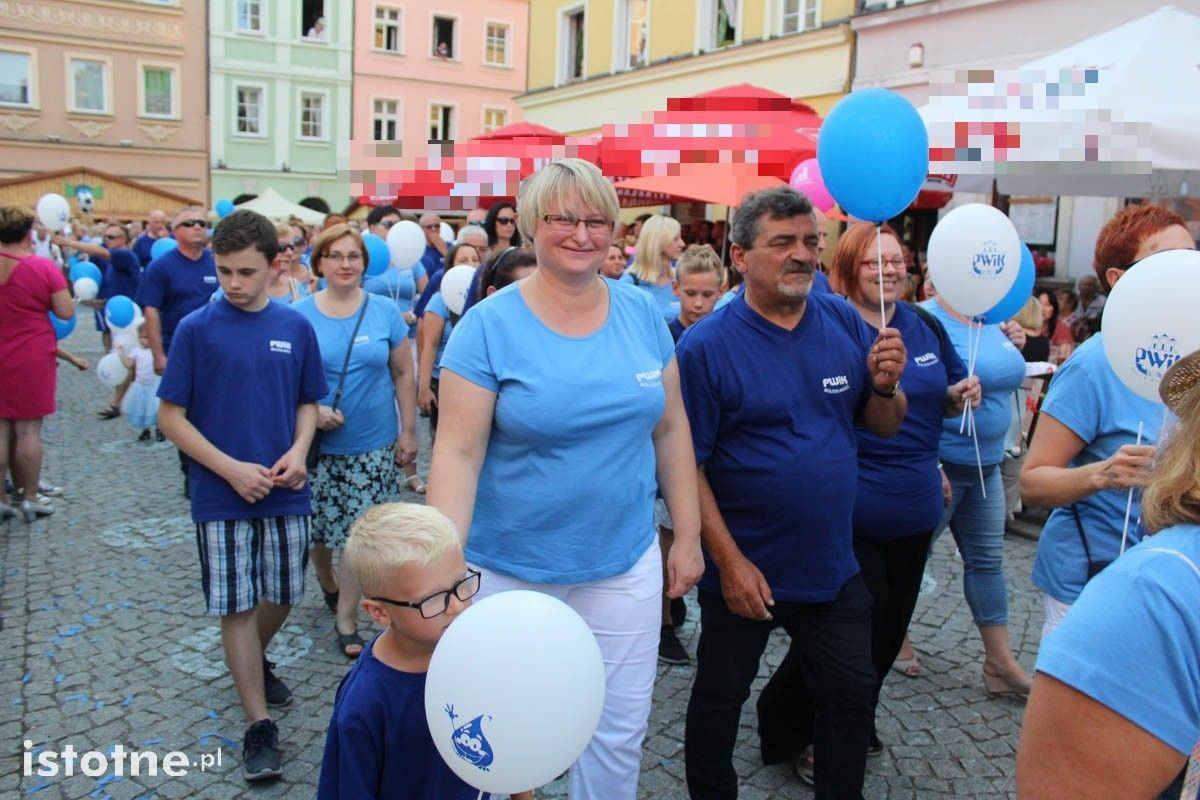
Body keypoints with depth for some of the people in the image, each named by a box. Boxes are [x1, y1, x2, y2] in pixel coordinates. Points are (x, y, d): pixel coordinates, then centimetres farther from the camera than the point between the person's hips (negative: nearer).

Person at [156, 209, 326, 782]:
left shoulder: (295, 326, 0)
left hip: (285, 491, 3)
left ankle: (257, 662, 45)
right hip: (222, 494, -2)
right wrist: (232, 469, -15)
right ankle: (259, 724, 16)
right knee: (236, 606, 5)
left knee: (283, 594, 15)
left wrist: (297, 451, -10)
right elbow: (170, 417, -5)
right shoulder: (196, 329, -8)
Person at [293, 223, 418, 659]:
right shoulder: (299, 314, -1)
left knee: (359, 532, 0)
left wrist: (408, 431, 2)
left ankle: (346, 616, 16)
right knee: (316, 526, 11)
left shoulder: (385, 312, 0)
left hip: (373, 445, 0)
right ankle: (327, 584, 42)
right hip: (317, 443, 1)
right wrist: (311, 410, -15)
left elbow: (403, 374, 5)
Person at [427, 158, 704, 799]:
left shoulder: (643, 314, 0)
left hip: (625, 565, 3)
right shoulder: (489, 325, -11)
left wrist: (687, 536, 6)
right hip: (510, 572, -2)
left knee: (620, 732, 14)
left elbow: (671, 429, 6)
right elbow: (458, 454, -14)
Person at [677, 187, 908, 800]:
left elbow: (884, 426, 6)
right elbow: (687, 465, -16)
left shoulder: (844, 323, -2)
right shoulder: (706, 346, -16)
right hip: (743, 567, -4)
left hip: (832, 564, 4)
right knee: (720, 698, 16)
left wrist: (886, 384, -16)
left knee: (851, 693, 17)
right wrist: (730, 562, -18)